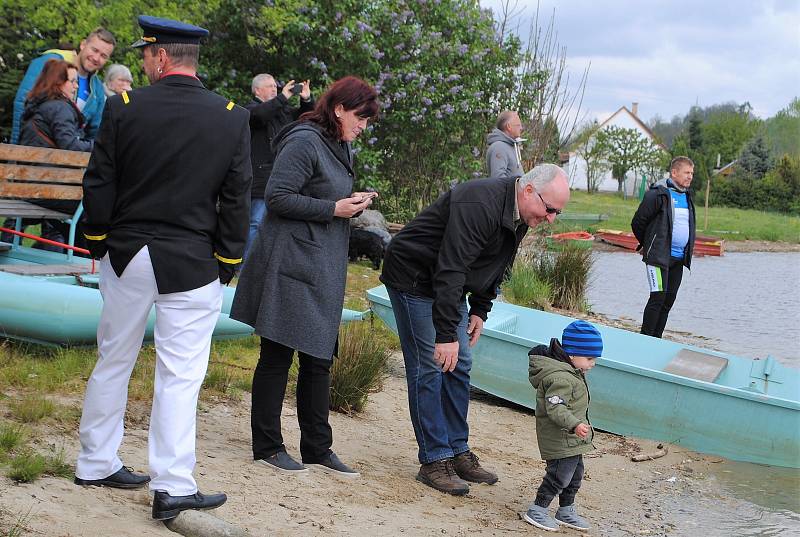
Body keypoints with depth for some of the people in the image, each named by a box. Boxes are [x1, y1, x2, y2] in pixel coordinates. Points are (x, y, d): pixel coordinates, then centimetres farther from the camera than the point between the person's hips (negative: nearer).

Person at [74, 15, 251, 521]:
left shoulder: (123, 106, -5)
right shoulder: (233, 118, -4)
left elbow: (98, 185, -1)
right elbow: (237, 200, -2)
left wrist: (99, 244, 13)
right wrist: (226, 265, 7)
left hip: (126, 256, 2)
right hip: (193, 265, -1)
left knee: (114, 362, 15)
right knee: (180, 374, 2)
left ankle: (96, 463, 26)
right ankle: (173, 486, 3)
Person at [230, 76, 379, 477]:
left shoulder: (340, 147, 16)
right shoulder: (303, 141, -13)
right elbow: (277, 197, -18)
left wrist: (352, 204, 3)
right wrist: (334, 208, -16)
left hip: (322, 271, 9)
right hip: (289, 266, -9)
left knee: (318, 359, 11)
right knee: (277, 355, 1)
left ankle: (317, 448, 20)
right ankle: (267, 447, 11)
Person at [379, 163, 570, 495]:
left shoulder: (520, 217, -1)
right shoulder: (479, 205, -32)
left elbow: (495, 267, 14)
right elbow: (450, 270, -35)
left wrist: (480, 310, 7)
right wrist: (446, 334, -35)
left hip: (448, 285, 9)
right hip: (413, 277, -9)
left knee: (460, 366, 9)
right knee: (429, 368, -9)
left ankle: (458, 453, 17)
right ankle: (434, 460, -4)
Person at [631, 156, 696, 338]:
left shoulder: (687, 196, 14)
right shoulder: (658, 194, -11)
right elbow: (637, 222, -6)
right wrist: (647, 245, 7)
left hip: (678, 258, 8)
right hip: (659, 256, -8)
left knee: (669, 299, 8)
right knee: (658, 297, -11)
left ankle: (656, 340, 15)